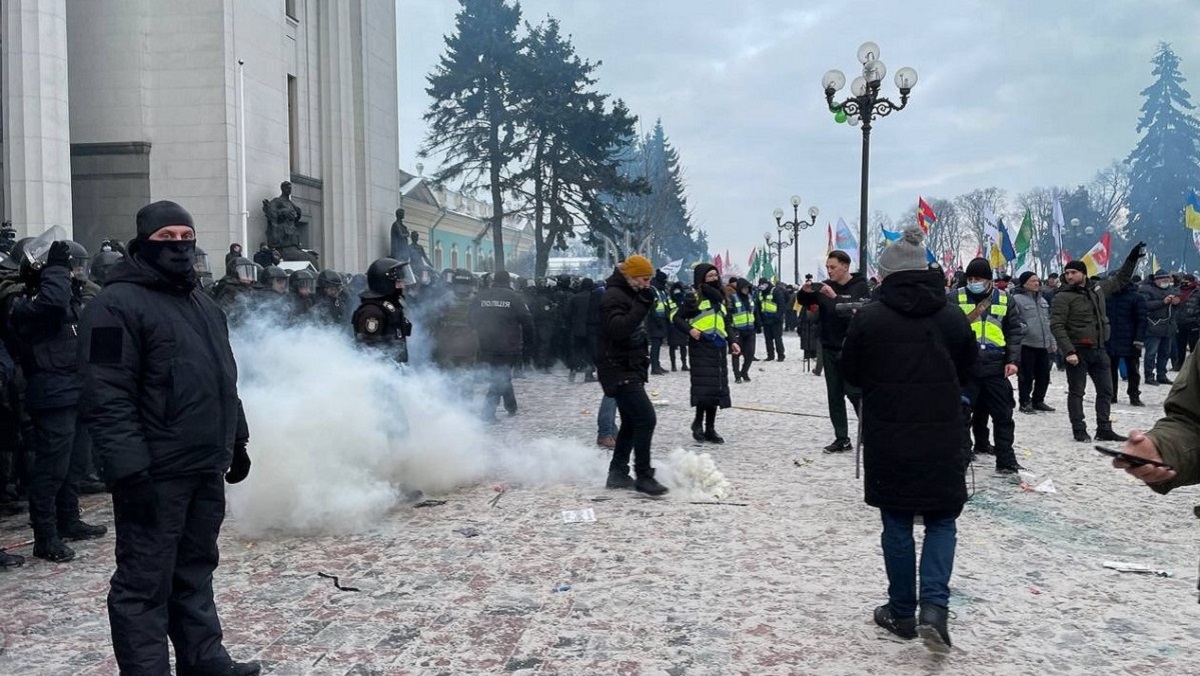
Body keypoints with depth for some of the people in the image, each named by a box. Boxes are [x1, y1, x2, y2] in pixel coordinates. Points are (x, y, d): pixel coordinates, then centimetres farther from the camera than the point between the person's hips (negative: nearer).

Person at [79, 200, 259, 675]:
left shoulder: (204, 305, 17)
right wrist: (128, 470, -23)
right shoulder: (118, 304, -11)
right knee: (145, 582, 0)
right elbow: (108, 398, -18)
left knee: (195, 569, 17)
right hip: (155, 473, -8)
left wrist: (237, 441, 22)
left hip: (206, 467, 8)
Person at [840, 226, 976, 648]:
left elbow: (850, 374, 2)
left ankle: (902, 612, 18)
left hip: (887, 436, -1)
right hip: (941, 436, 1)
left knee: (897, 523, 11)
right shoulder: (952, 317, -1)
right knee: (941, 520, 13)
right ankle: (934, 606, -4)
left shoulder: (869, 317, -8)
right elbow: (968, 372, 10)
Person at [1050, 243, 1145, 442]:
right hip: (1077, 351, -6)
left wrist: (1133, 258, 24)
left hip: (1098, 349, 6)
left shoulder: (1098, 289, 10)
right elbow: (1057, 326, -16)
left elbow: (1120, 279, 27)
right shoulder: (1063, 297, -9)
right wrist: (1068, 351, -24)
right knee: (1076, 392, 2)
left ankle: (1104, 429, 19)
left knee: (1105, 390, 10)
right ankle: (1079, 430, 10)